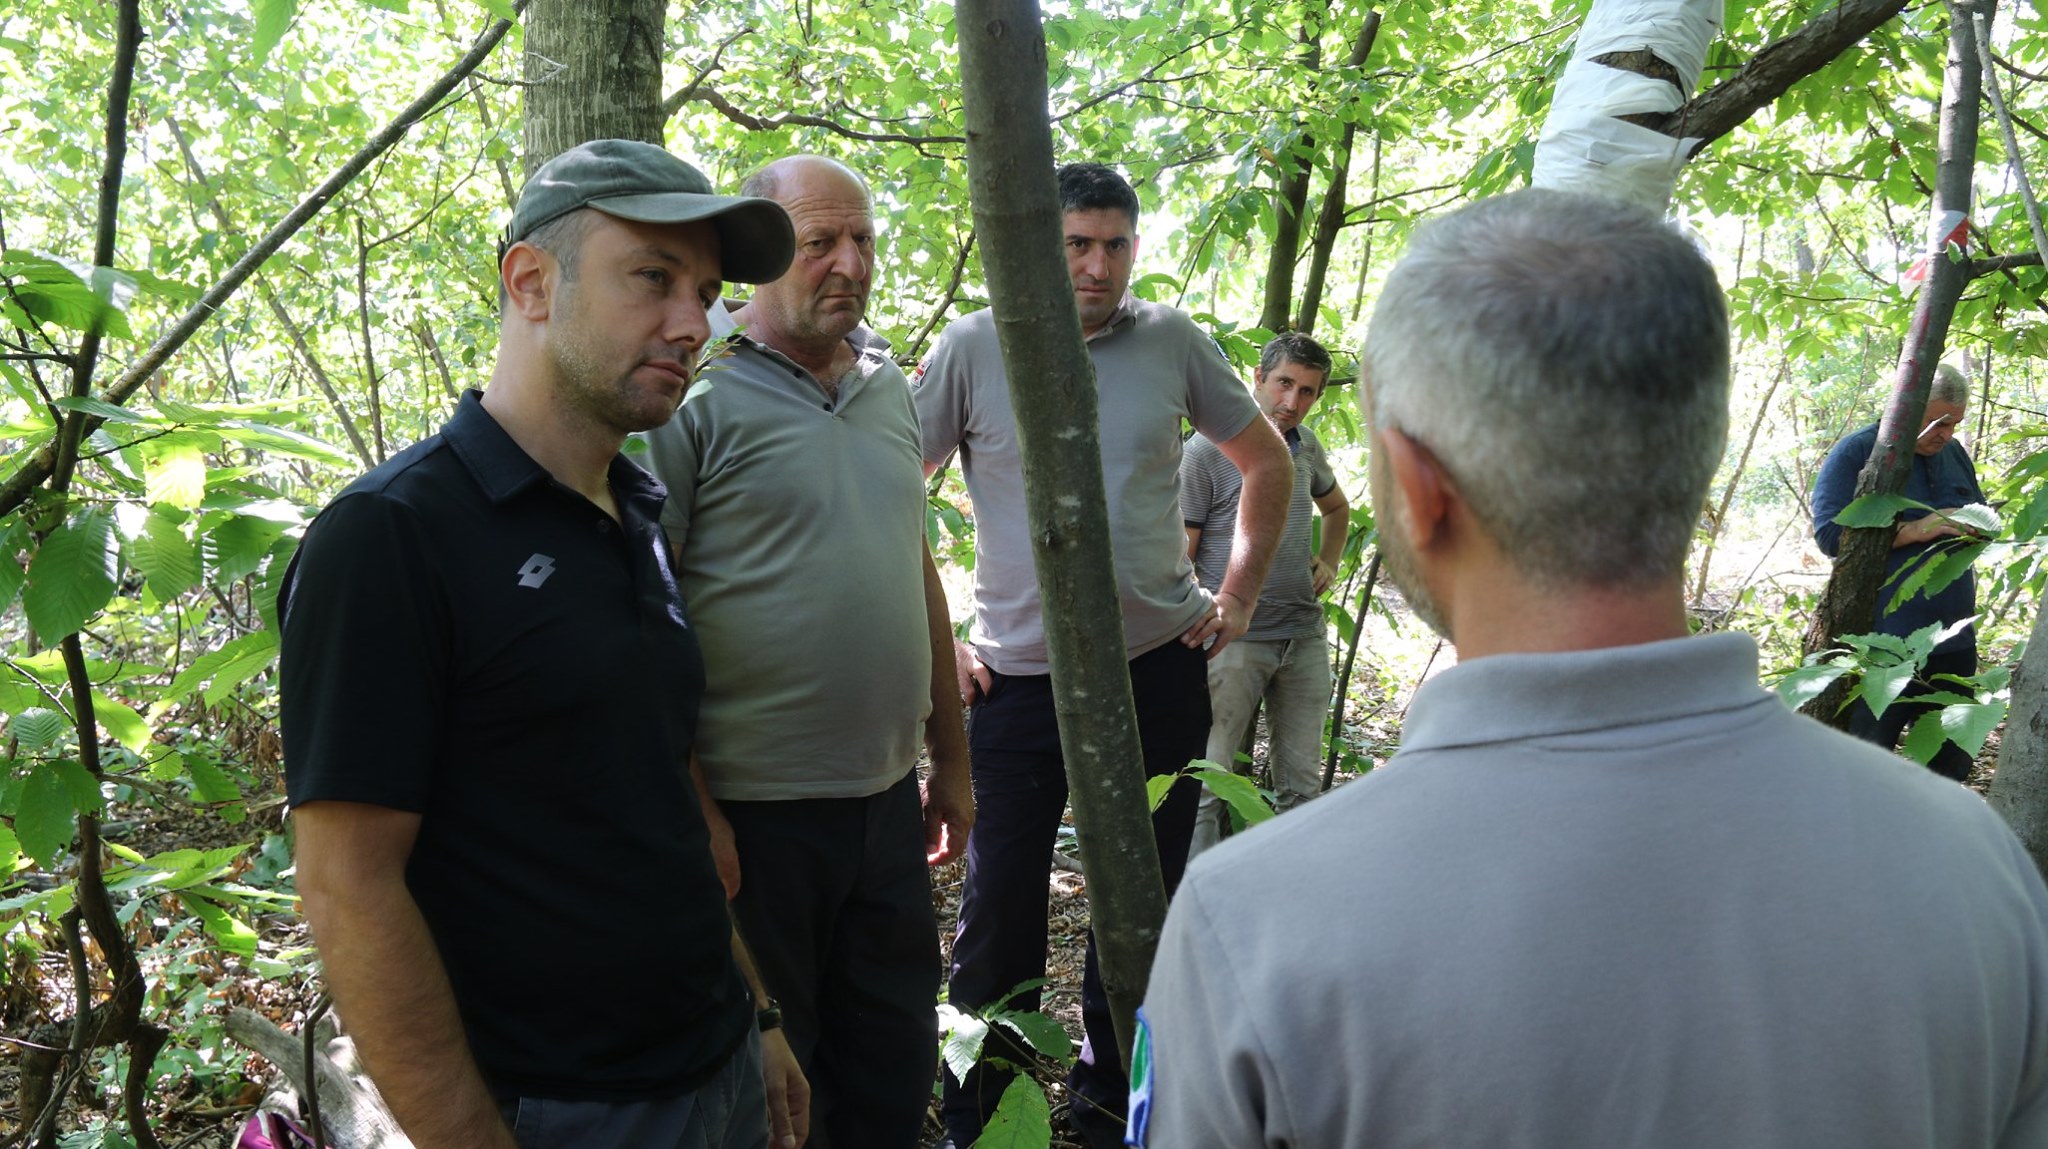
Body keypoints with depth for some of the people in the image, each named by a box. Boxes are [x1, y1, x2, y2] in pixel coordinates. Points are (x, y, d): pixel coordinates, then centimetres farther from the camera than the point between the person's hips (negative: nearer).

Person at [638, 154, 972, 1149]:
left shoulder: (887, 386, 11)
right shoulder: (698, 394, -10)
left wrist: (951, 759, 18)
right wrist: (692, 811, -15)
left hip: (890, 800, 6)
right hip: (754, 814, -6)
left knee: (896, 1067, 17)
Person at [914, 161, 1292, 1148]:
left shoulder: (1172, 341, 2)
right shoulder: (974, 347, -5)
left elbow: (1267, 463, 14)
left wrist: (1238, 599, 8)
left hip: (1161, 668, 3)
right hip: (1019, 679, -2)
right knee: (999, 916, 5)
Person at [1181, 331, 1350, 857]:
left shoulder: (1305, 445, 10)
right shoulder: (1207, 450, -10)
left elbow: (1337, 507, 31)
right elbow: (1178, 557, -11)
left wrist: (1329, 562, 14)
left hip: (1304, 636, 6)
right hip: (1235, 638, -6)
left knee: (1302, 784, 12)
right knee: (1206, 783, -4)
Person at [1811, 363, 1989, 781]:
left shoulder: (1953, 453, 13)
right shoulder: (1856, 452, -7)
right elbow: (1830, 534, -17)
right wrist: (1916, 529, -21)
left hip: (1953, 638, 7)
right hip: (1885, 643, -6)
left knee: (1953, 762, 15)